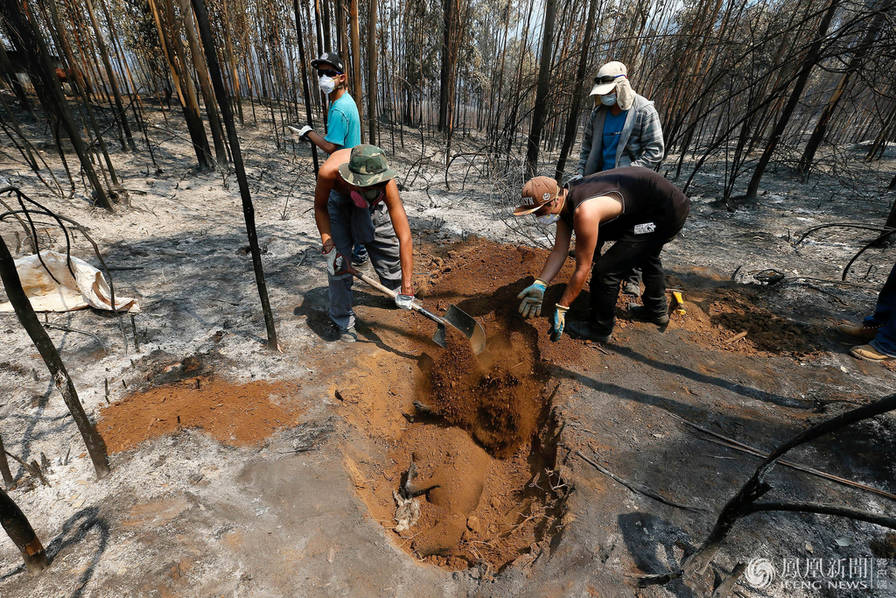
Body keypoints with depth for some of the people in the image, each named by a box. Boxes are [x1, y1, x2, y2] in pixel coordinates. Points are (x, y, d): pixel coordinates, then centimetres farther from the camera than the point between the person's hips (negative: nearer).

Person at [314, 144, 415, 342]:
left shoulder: (386, 182, -42)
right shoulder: (328, 171, -41)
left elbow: (404, 236, -42)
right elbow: (320, 207, -17)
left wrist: (406, 286, -43)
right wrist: (328, 245, -28)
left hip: (376, 204, 1)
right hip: (338, 197, -1)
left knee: (389, 245, 6)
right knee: (337, 260, -12)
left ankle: (399, 290, 37)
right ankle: (341, 319, 5)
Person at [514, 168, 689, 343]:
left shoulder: (584, 212, -35)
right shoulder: (563, 201, -6)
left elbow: (582, 269, -28)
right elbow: (559, 252, -5)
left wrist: (561, 308, -21)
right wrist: (539, 284, -15)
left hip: (668, 214, -10)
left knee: (606, 269, -11)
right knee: (646, 255, 33)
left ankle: (601, 329, 9)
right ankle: (658, 310, 56)